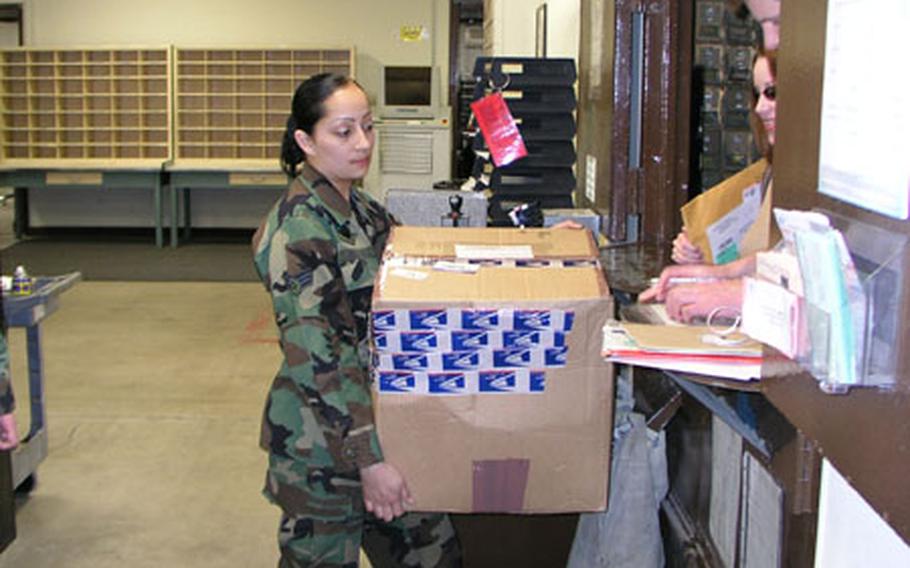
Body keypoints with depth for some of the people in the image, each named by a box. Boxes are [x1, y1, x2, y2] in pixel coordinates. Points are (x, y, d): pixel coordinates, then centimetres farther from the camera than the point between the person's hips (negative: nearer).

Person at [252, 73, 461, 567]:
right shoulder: (298, 228, -18)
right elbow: (316, 356, -22)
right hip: (324, 442, -8)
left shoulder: (362, 210, 9)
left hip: (386, 421, 8)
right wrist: (367, 458, -24)